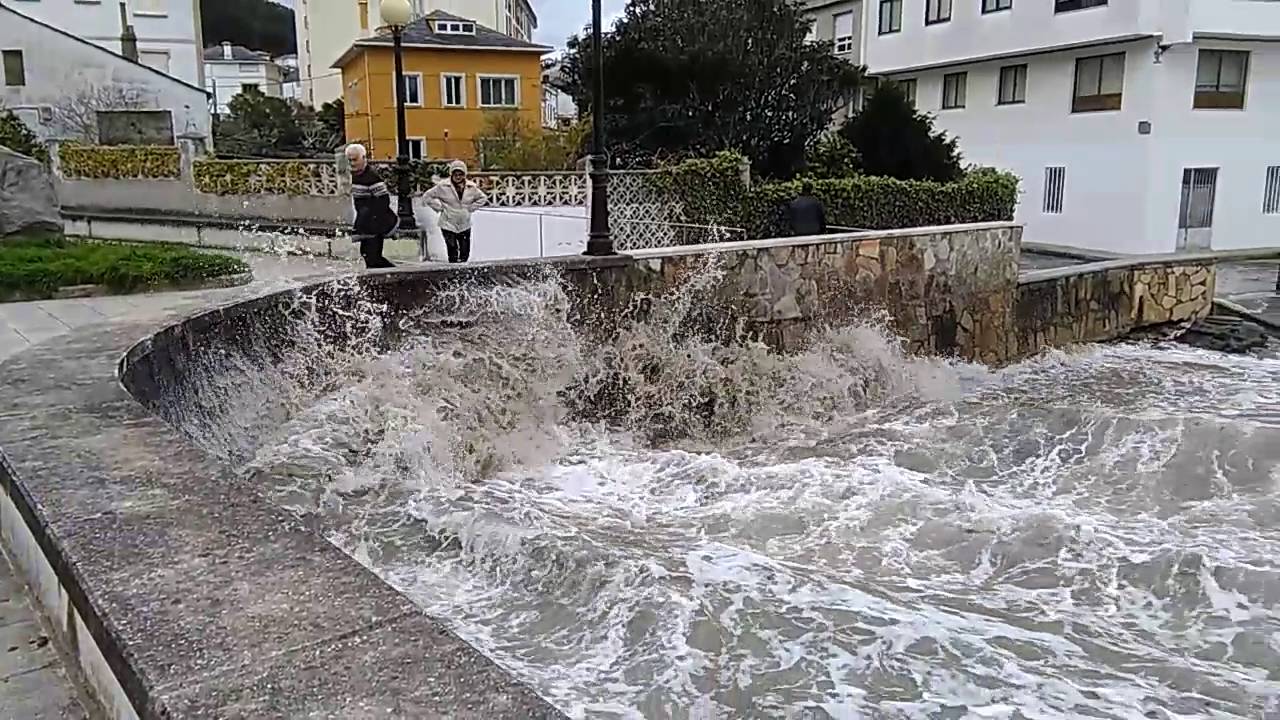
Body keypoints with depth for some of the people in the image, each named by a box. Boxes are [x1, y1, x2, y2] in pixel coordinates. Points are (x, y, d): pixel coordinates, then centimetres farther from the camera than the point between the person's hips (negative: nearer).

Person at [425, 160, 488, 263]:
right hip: (448, 225, -3)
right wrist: (440, 208, -4)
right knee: (453, 254, -7)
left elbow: (483, 198, 15)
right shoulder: (443, 186, -9)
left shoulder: (471, 187, -1)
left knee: (465, 253, 9)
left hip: (465, 225, 3)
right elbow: (429, 196, 1)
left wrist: (471, 208, 5)